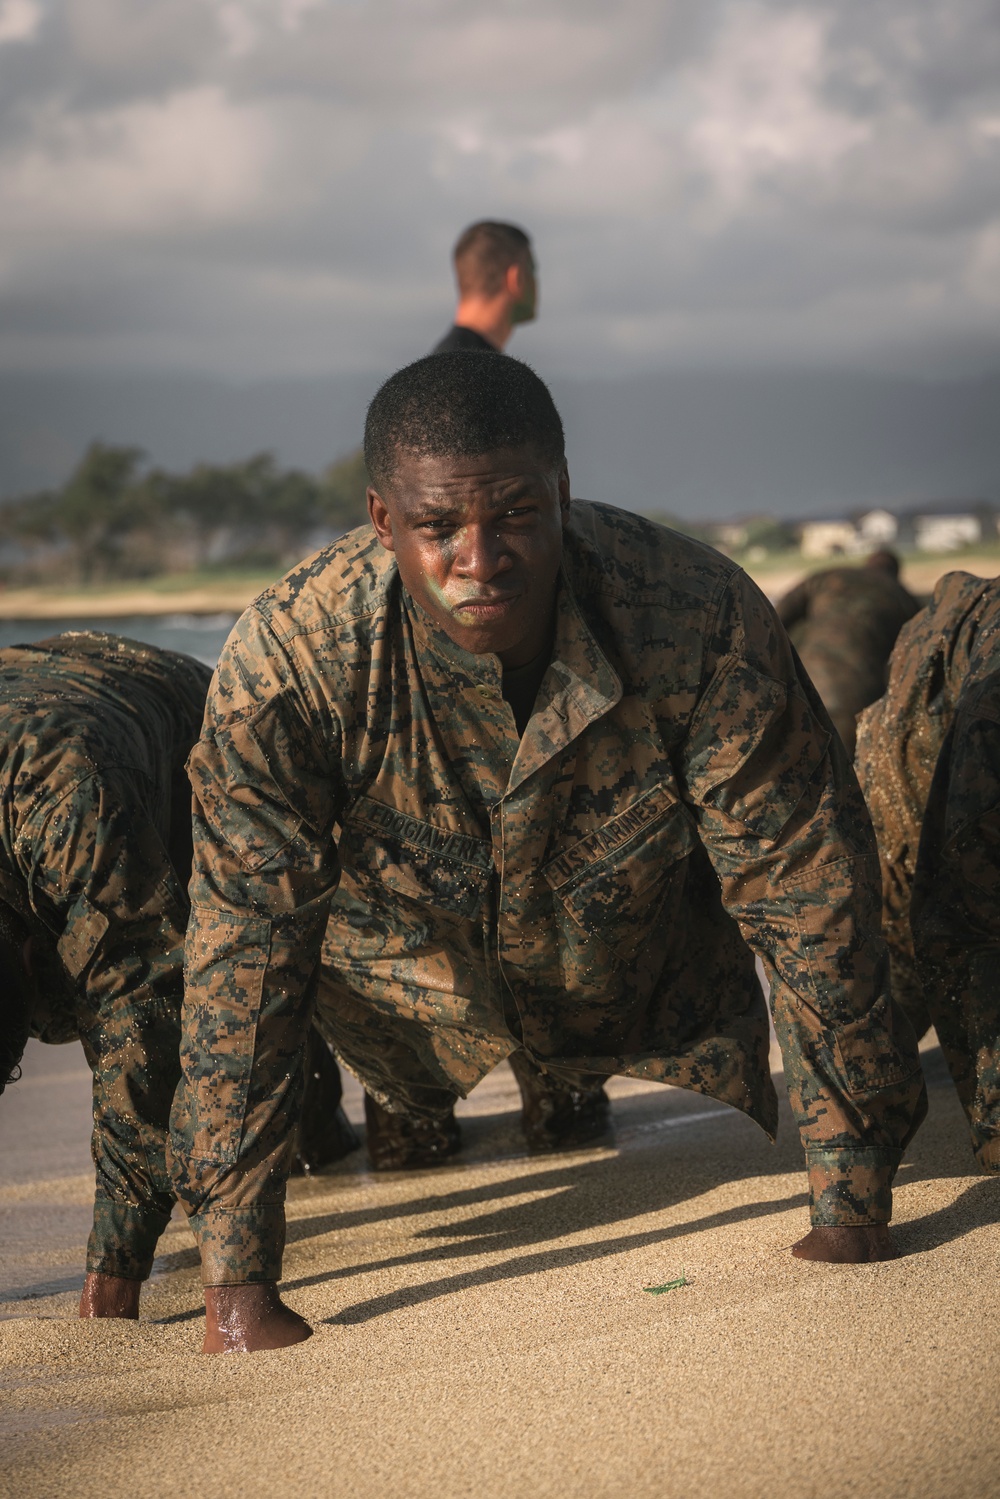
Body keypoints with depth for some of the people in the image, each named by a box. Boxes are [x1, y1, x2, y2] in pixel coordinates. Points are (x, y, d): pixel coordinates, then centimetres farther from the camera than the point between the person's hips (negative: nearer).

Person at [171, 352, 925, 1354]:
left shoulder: (701, 621, -35)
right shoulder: (285, 658, -35)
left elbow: (808, 897, -25)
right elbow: (244, 944, -30)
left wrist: (853, 1222, -22)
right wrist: (237, 1290, -33)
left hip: (656, 996, 1)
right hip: (418, 997, 0)